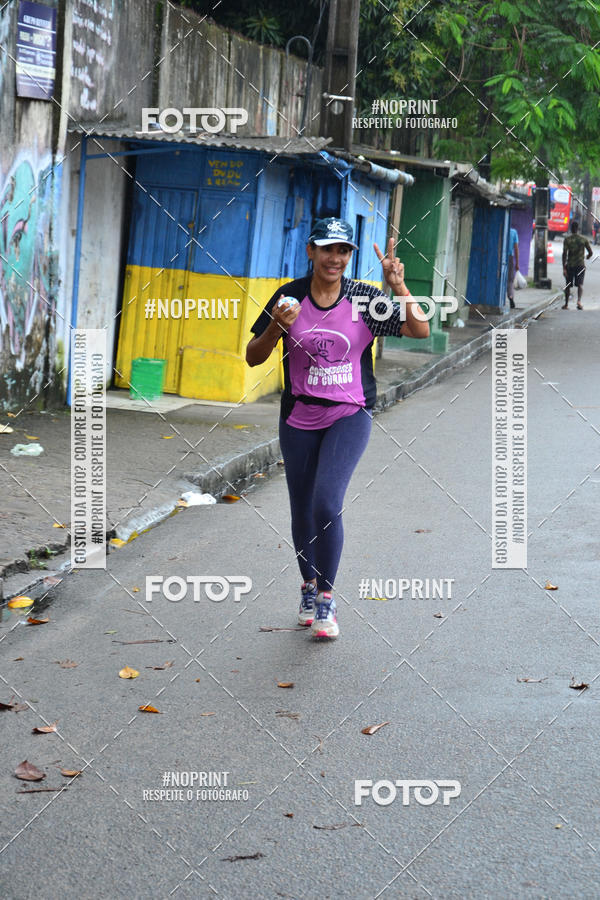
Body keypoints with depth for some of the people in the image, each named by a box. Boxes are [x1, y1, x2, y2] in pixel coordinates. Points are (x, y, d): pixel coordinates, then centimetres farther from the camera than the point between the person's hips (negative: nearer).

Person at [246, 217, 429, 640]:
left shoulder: (364, 299, -4)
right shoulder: (289, 296, -2)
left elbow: (420, 331, -10)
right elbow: (253, 357, 0)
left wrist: (399, 287, -21)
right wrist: (276, 327, -18)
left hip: (349, 415, -2)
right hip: (299, 419, 2)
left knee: (327, 504, -17)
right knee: (303, 510, 10)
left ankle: (326, 598, -1)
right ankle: (309, 588, 34)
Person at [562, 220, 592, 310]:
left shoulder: (567, 239, -5)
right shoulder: (584, 239, -1)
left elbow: (564, 254, -12)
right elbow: (591, 252, -1)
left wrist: (564, 268, -12)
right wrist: (586, 258, 22)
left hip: (570, 265, -1)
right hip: (581, 265, 1)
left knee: (568, 285, 12)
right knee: (580, 284, 0)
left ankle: (566, 304, 19)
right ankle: (579, 301, -24)